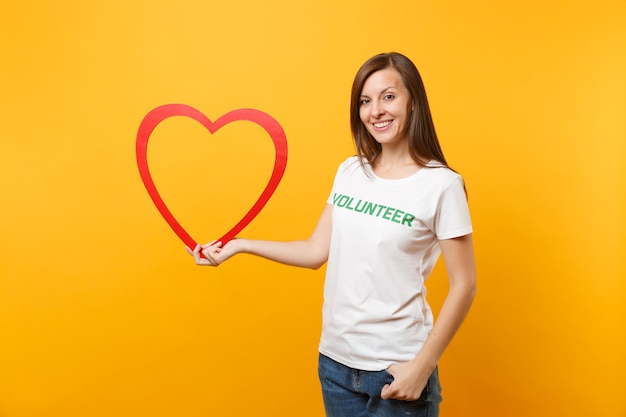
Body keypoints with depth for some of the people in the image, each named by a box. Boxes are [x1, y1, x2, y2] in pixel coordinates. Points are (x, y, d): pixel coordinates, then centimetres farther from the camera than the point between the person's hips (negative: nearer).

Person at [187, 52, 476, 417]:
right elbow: (316, 251, 5)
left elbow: (464, 286, -10)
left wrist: (422, 366, -14)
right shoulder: (350, 172, 2)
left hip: (397, 369, -4)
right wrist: (239, 245, 2)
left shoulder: (441, 184, -12)